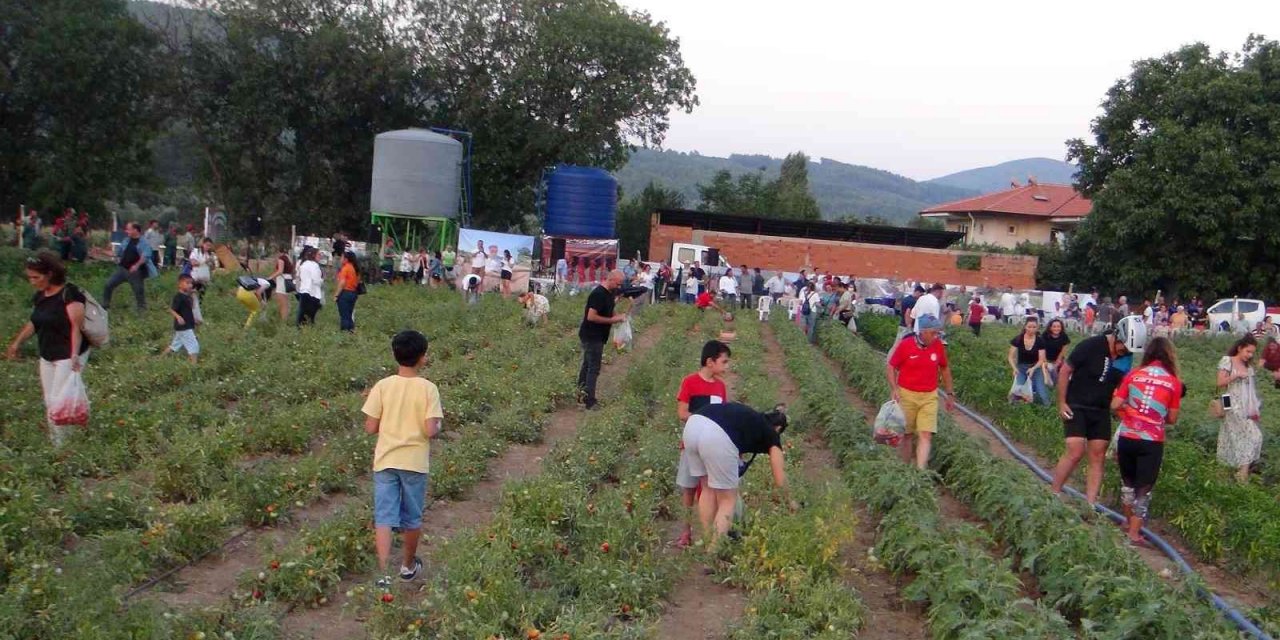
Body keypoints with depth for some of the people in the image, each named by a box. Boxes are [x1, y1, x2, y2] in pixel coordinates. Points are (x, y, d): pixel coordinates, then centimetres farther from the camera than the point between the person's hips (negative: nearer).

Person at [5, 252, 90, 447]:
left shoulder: (69, 295, -19)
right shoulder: (40, 296, 6)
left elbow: (77, 327, -25)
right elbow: (34, 322, 20)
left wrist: (75, 356, -33)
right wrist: (16, 343, 24)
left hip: (68, 357, -8)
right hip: (47, 357, 8)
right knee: (49, 403, 12)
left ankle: (61, 446, 4)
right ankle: (53, 442, 23)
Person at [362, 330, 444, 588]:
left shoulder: (382, 386, -6)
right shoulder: (428, 389, -11)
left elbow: (370, 428, -5)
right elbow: (430, 430, -17)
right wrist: (440, 423, 5)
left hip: (385, 461, 1)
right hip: (415, 462, -1)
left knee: (384, 518, 2)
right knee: (412, 518, 16)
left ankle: (383, 573, -7)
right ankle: (408, 566, 32)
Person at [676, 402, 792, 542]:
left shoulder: (751, 418, 38)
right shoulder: (771, 434, 24)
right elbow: (780, 481, 27)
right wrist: (790, 502, 42)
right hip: (717, 437, -6)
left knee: (708, 490, 24)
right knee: (728, 500, 11)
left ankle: (708, 543, 29)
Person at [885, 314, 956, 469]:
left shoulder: (938, 345, -1)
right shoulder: (905, 345, -11)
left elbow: (945, 369, 13)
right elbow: (890, 367, -4)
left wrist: (950, 394, 15)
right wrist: (894, 389, -16)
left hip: (929, 397, 2)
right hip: (906, 395, -2)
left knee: (926, 435, -9)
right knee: (907, 434, 9)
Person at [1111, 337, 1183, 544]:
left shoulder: (1134, 374, 0)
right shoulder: (1174, 382, -3)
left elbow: (1115, 405, -2)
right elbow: (1172, 419, 2)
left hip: (1127, 437, 2)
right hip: (1152, 441, -2)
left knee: (1127, 481, 21)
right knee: (1144, 487, 9)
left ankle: (1128, 522, 36)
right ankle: (1134, 533, 12)